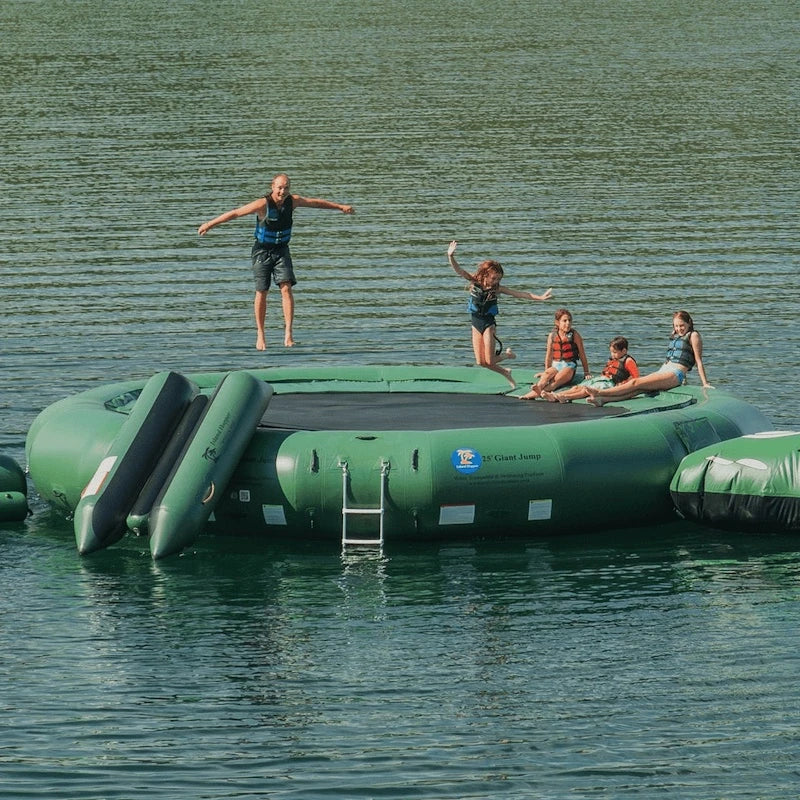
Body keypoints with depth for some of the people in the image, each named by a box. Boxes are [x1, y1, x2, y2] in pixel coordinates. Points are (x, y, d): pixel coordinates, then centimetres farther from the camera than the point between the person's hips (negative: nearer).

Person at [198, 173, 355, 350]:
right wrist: (210, 224, -22)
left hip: (282, 251, 3)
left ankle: (288, 333, -17)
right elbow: (235, 213, -20)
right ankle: (260, 335, 11)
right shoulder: (262, 204, -22)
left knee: (286, 288, -13)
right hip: (262, 251, -3)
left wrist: (341, 207, 17)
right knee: (261, 292, 0)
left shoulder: (292, 201, -8)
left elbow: (317, 202, 7)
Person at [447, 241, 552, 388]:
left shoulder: (497, 289, -7)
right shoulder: (474, 282, -5)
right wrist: (450, 256, -33)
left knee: (489, 361, -8)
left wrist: (540, 297, -11)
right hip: (476, 324, 2)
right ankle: (505, 373, 26)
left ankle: (508, 354, 24)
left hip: (489, 324, -2)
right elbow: (458, 270, -15)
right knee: (480, 362, 1)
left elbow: (520, 294, -6)